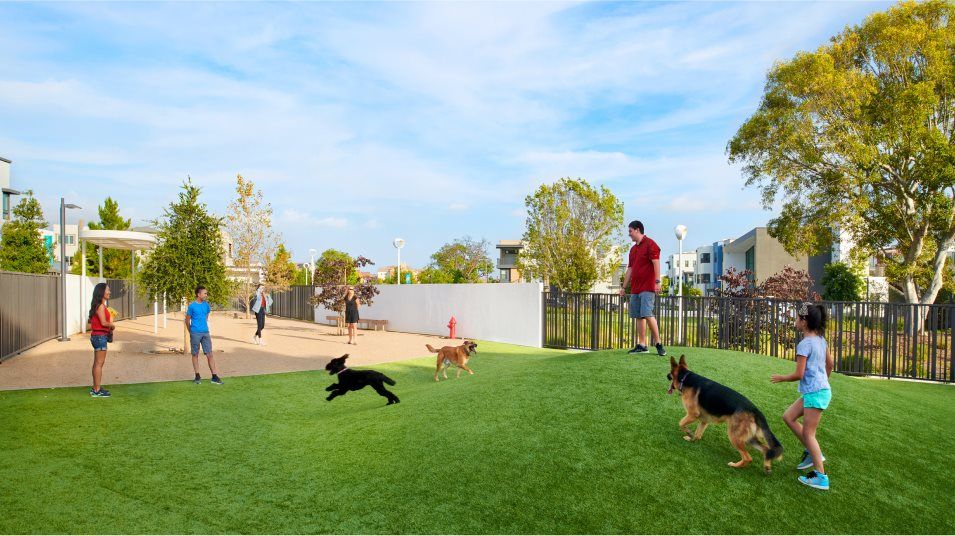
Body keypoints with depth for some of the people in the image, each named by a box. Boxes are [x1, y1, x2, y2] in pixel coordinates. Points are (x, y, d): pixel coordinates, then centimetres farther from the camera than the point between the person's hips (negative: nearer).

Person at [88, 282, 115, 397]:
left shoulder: (98, 305, 13)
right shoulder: (101, 306, -17)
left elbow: (89, 320, 22)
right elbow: (104, 322, -24)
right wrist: (112, 325, -6)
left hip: (96, 336, 10)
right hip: (100, 336, -10)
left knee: (97, 363, 15)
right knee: (99, 363, -4)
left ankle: (95, 388, 24)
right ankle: (97, 390, 0)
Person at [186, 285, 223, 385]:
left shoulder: (206, 305, 6)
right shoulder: (192, 306, -8)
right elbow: (187, 320, 0)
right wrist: (191, 332, 7)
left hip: (205, 333, 4)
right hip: (195, 333, -4)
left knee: (210, 354, 1)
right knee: (195, 355, 8)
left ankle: (214, 377, 2)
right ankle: (197, 376, 18)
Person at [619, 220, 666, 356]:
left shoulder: (650, 244, -5)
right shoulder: (633, 249, 20)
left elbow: (656, 263, -14)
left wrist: (657, 282, -22)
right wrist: (624, 287, 19)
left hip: (647, 287, -8)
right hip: (635, 288, 8)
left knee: (647, 314, -14)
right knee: (639, 316, 6)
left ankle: (659, 343, -5)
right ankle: (642, 346, 9)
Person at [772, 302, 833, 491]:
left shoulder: (805, 344, -19)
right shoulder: (821, 339, 7)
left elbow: (798, 375, -19)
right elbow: (829, 364, 18)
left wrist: (781, 378, -2)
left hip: (815, 393, -9)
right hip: (821, 389, 9)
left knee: (808, 434, -1)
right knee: (788, 417, 16)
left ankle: (821, 477, 5)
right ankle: (812, 452, 18)